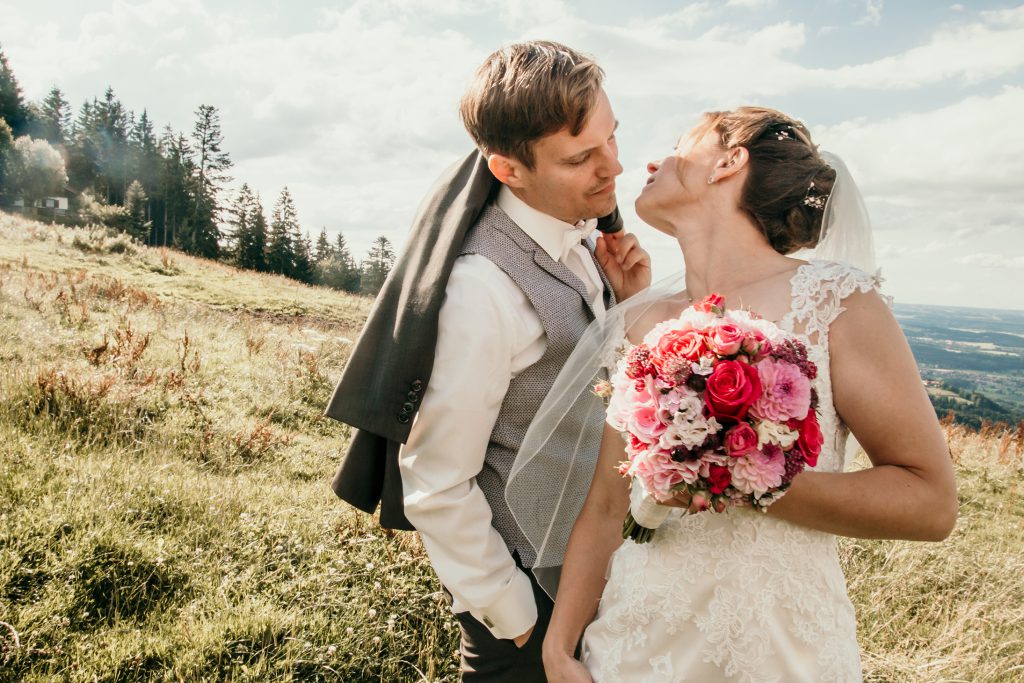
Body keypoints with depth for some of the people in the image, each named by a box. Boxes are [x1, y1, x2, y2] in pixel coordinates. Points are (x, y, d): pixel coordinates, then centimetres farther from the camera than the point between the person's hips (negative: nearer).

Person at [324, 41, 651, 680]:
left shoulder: (576, 234, -6)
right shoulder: (483, 291, -30)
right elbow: (435, 488, -24)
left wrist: (627, 302, -11)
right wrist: (513, 616, -12)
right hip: (529, 577, -7)